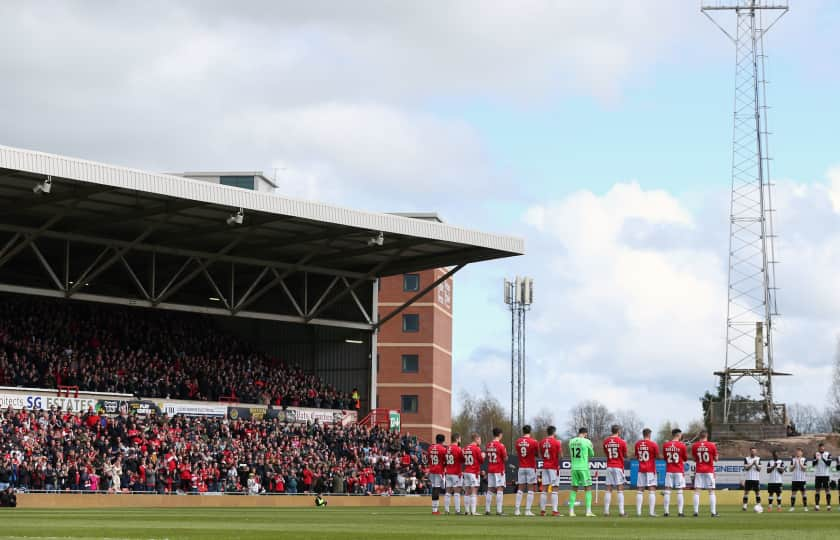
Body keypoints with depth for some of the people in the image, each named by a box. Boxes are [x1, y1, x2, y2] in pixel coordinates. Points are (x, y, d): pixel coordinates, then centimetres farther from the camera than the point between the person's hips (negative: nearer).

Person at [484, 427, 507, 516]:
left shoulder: (488, 445, 7)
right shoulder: (501, 446, -12)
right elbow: (505, 459, -9)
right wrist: (505, 454, 9)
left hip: (490, 470, 6)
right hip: (499, 470, -6)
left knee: (490, 490, 9)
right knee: (500, 489, -7)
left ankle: (487, 510, 8)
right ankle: (499, 510, -13)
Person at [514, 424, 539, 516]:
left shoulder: (518, 441, 3)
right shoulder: (534, 442, -8)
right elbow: (537, 454, 3)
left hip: (521, 467, 4)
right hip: (531, 467, -4)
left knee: (520, 488, 8)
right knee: (530, 489, 0)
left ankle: (517, 510, 3)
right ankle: (528, 510, -7)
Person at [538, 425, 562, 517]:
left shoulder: (542, 442, 6)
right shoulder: (556, 442, -9)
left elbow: (540, 456, 12)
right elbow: (560, 456, -8)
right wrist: (560, 447, 7)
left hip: (545, 467, 5)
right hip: (554, 467, -5)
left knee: (544, 488, 7)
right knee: (555, 488, -4)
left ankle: (542, 510, 7)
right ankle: (554, 510, -10)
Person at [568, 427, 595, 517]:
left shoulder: (571, 441, 7)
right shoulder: (587, 442, -6)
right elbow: (592, 454, 6)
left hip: (574, 468, 5)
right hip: (584, 468, -5)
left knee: (574, 489, 11)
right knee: (588, 489, 2)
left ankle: (571, 511, 8)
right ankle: (588, 511, -5)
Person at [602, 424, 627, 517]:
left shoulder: (606, 441, 4)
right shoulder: (621, 442, -7)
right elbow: (625, 456, 2)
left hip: (609, 467, 4)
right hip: (618, 467, -4)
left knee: (609, 489, 6)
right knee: (620, 489, -2)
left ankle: (606, 511, 1)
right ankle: (621, 511, -7)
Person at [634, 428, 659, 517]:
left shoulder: (638, 444, 5)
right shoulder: (653, 444, -8)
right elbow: (658, 456, -3)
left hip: (641, 470, 4)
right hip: (651, 470, -4)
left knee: (640, 490, 5)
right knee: (652, 490, -4)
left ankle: (638, 512, 1)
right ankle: (651, 512, -11)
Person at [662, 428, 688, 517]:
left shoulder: (665, 445, 3)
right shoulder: (682, 445, -8)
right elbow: (685, 459, 2)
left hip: (669, 471, 3)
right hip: (679, 471, -3)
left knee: (667, 491, 3)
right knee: (679, 492, 0)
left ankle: (666, 511, 0)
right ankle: (680, 512, -4)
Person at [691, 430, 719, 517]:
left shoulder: (694, 446, 0)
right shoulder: (712, 445, -5)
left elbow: (694, 459, 9)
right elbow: (716, 459, 2)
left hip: (699, 471, 1)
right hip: (709, 471, -1)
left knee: (697, 491, 2)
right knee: (711, 491, 3)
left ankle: (696, 511, -6)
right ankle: (713, 512, -1)